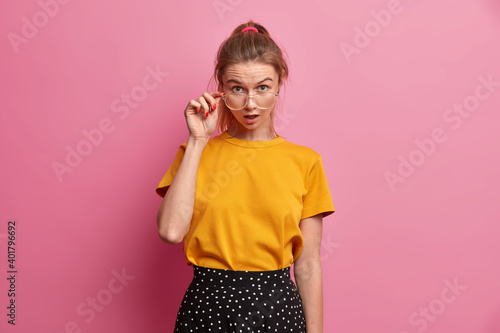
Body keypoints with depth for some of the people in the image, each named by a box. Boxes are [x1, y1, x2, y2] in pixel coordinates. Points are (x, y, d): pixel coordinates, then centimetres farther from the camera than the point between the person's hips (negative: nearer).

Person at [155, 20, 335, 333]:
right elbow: (171, 230, -17)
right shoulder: (195, 153, 0)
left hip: (277, 307, 0)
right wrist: (198, 141, -13)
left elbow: (307, 265, -1)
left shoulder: (305, 161, -3)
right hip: (207, 306, 0)